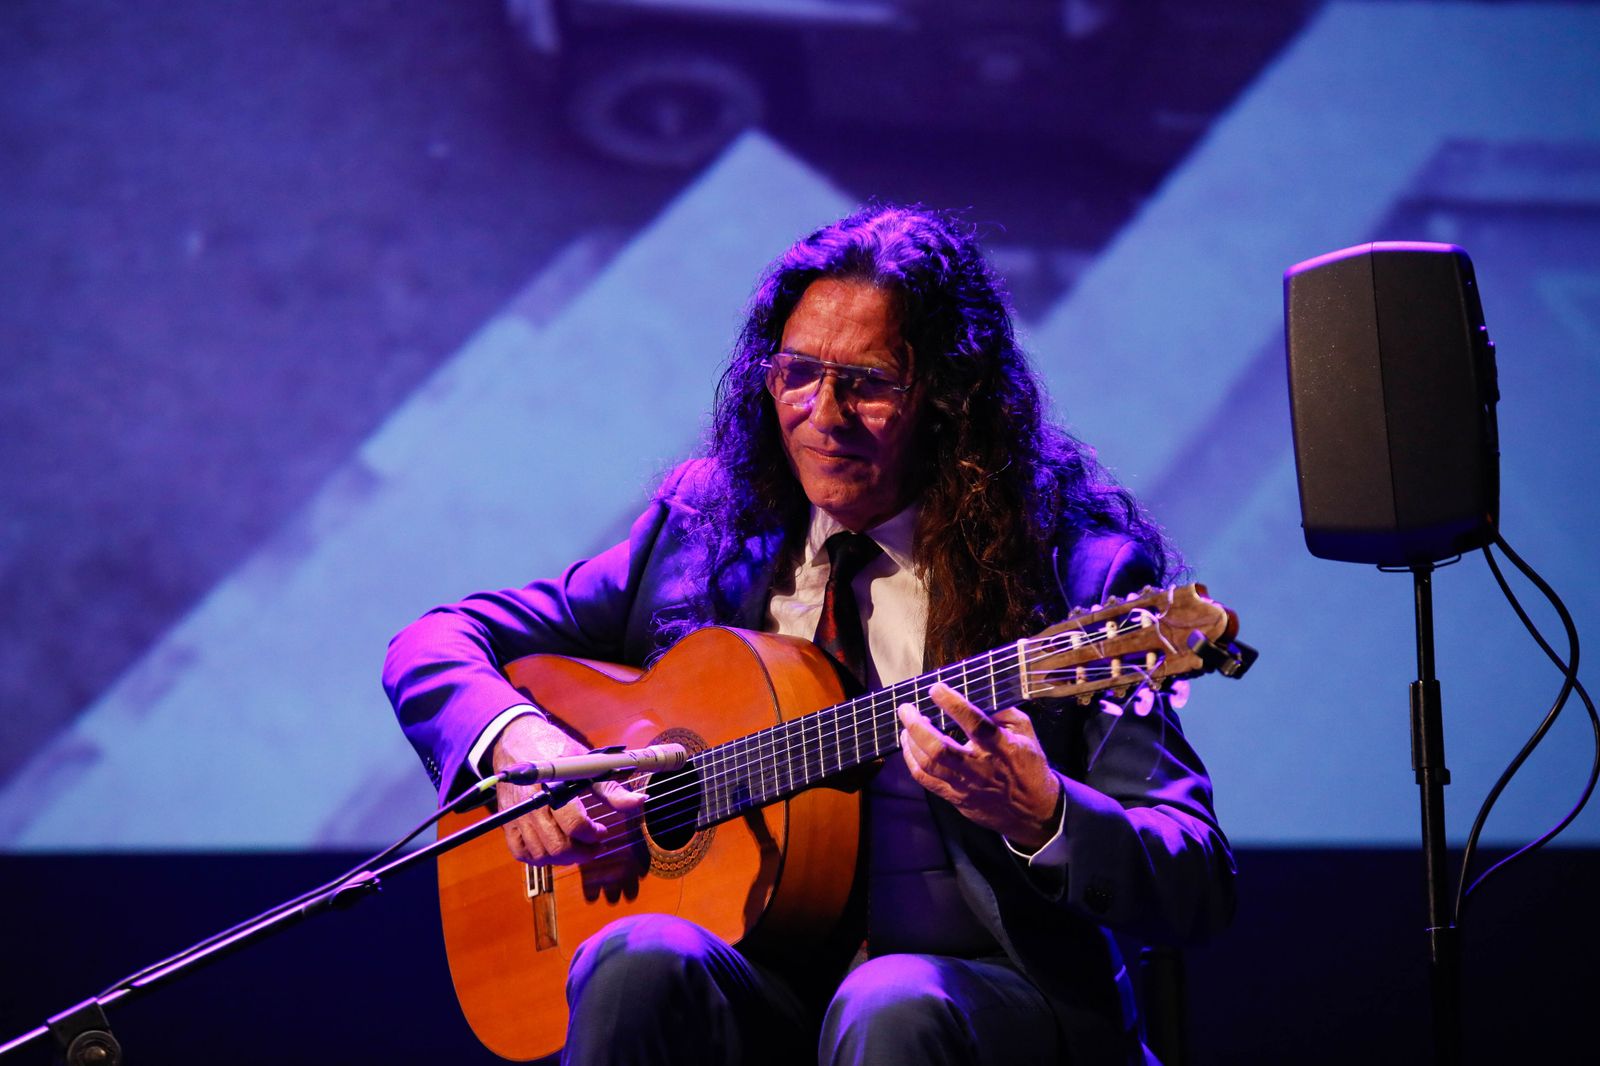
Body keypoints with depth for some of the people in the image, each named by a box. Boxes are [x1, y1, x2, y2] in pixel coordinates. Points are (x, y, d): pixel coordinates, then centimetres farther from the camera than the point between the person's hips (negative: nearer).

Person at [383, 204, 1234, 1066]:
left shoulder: (1079, 574, -1)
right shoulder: (703, 532, 10)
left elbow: (1198, 891, -6)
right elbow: (434, 643, 14)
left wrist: (1041, 818, -28)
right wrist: (516, 743, -8)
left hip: (985, 988, -3)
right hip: (750, 987, 3)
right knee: (641, 961, -30)